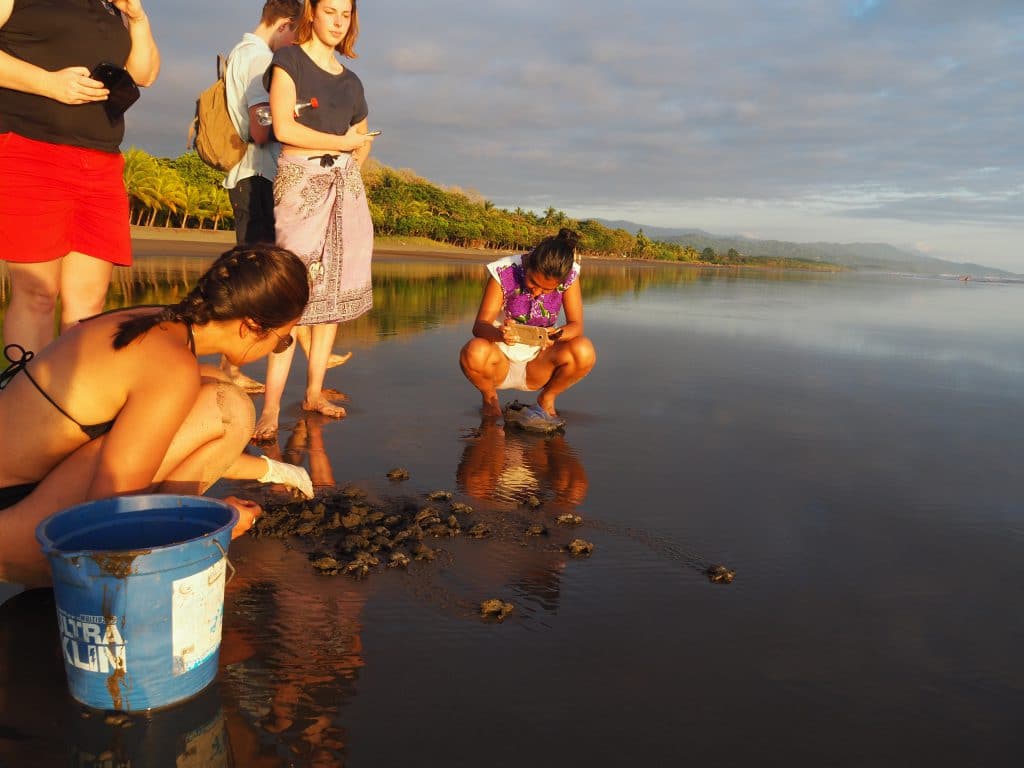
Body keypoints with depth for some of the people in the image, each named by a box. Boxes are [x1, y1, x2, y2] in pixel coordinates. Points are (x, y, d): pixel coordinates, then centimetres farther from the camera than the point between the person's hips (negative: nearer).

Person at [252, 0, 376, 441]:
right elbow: (284, 128, -8)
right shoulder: (289, 59, 3)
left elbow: (364, 139, 28)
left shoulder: (350, 81, 19)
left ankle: (314, 392, 7)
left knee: (335, 292, 0)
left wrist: (352, 165, 9)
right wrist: (343, 142, -2)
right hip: (300, 180, -6)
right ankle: (271, 406, -15)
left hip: (346, 184, 6)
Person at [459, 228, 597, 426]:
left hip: (537, 364, 2)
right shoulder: (505, 273, -19)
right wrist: (499, 334, -46)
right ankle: (490, 398, 0)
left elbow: (576, 324, -14)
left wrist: (555, 335, -38)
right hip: (501, 361, -1)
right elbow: (479, 326, -22)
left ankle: (546, 399, 3)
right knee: (474, 353, -37)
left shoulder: (569, 276, -13)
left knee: (584, 352, -28)